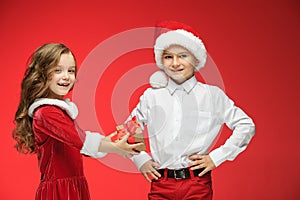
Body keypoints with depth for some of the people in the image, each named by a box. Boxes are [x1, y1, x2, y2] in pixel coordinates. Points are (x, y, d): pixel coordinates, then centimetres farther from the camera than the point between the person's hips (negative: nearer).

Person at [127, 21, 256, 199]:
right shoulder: (151, 96, 5)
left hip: (198, 185, -1)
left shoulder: (213, 95, 0)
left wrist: (216, 157, -1)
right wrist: (140, 159, 6)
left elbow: (246, 126, 4)